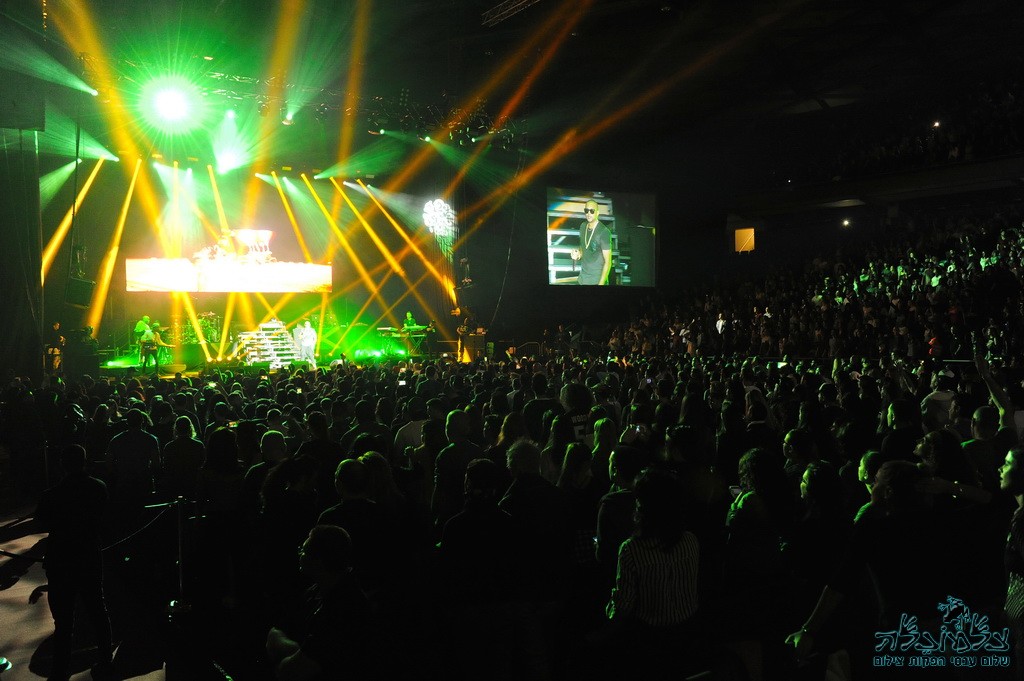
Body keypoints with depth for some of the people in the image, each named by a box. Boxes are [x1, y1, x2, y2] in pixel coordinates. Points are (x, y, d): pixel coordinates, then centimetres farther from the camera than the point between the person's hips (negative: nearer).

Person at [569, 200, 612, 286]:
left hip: (597, 281, -6)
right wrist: (579, 253, -4)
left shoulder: (604, 232, -19)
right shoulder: (583, 226, 1)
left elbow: (608, 262, -17)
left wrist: (601, 283, -20)